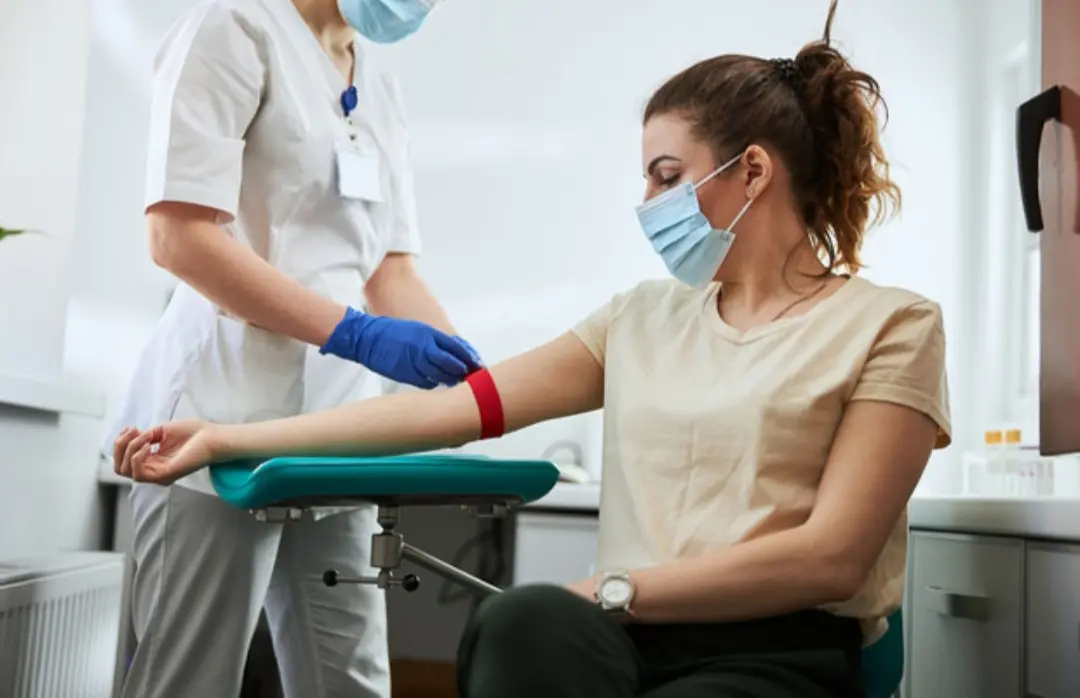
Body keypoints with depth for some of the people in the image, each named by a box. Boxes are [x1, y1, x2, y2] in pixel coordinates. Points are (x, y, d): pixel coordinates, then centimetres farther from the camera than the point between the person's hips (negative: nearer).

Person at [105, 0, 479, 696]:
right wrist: (356, 334, -20)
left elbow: (392, 269, 14)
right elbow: (180, 236, -15)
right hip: (227, 415, -7)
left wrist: (476, 379, 0)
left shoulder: (384, 94, 17)